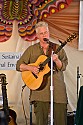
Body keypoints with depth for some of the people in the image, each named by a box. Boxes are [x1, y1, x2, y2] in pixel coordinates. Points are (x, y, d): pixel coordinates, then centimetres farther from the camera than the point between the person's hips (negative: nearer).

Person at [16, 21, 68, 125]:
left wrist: (56, 60, -20)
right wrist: (30, 68, -10)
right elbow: (19, 66, 7)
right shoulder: (31, 49, 9)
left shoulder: (57, 48, 9)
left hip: (57, 88, 0)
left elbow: (63, 67, 0)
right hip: (40, 89, 0)